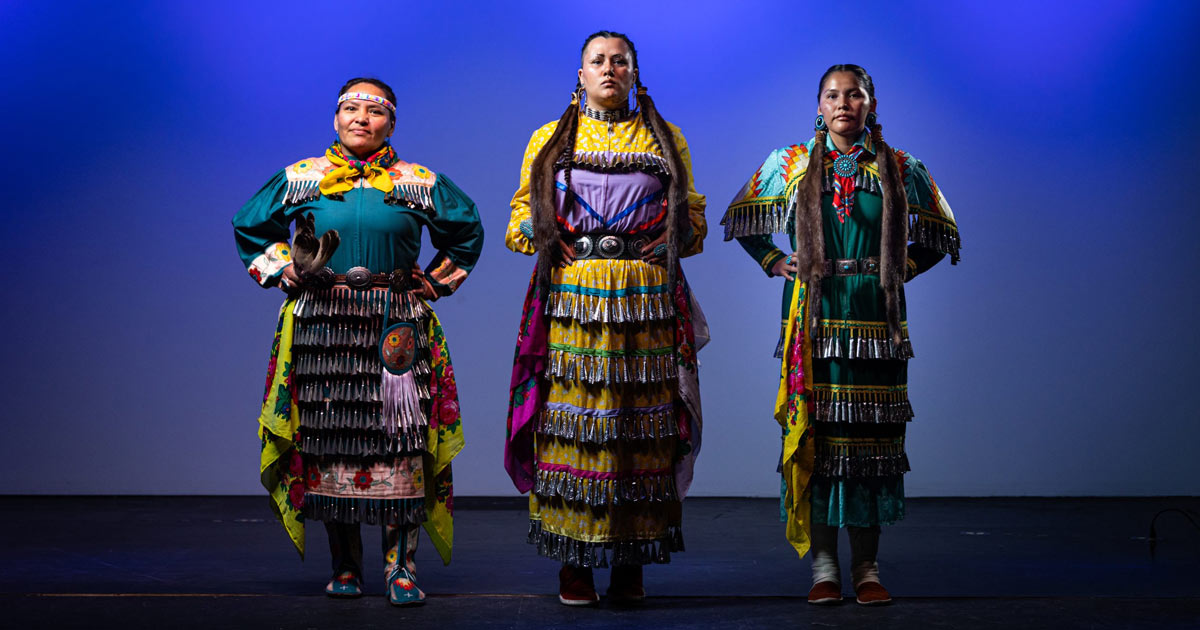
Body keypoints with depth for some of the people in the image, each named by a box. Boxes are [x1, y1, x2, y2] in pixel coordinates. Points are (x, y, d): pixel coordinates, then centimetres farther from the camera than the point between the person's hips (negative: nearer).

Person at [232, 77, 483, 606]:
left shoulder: (420, 185, 7)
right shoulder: (300, 180, 8)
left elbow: (467, 232, 20)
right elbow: (250, 227, 21)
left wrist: (433, 283, 12)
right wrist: (287, 271, 9)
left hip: (396, 326, 0)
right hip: (322, 323, 1)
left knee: (398, 442, -9)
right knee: (329, 438, 0)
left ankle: (400, 564, -3)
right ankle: (345, 566, 11)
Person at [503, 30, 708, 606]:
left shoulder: (666, 139, 16)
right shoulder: (550, 139, 15)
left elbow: (694, 223, 16)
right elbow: (520, 221, 14)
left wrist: (663, 243, -2)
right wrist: (556, 240, -4)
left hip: (647, 299, 0)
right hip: (572, 295, 0)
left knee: (642, 425, -4)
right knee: (571, 421, -6)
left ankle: (631, 565, 1)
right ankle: (574, 564, 1)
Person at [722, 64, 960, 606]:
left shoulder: (900, 169, 8)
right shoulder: (790, 165, 8)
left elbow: (942, 235, 19)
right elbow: (738, 219, 19)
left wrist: (902, 268, 5)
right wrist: (775, 262, 8)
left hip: (875, 318, 0)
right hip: (815, 315, 0)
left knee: (871, 431, -1)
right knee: (814, 431, -4)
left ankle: (866, 567, 6)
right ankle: (823, 565, 3)